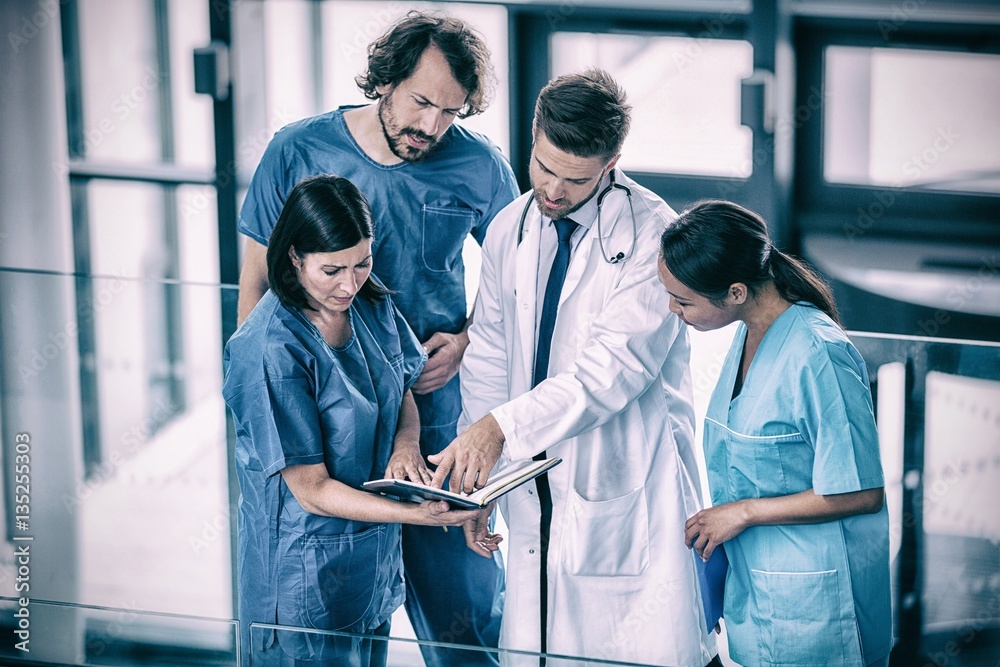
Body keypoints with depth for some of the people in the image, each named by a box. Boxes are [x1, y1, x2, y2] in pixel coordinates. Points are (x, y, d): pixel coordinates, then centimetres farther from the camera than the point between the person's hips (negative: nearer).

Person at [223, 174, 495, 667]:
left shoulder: (374, 308, -3)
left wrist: (406, 443, -11)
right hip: (306, 567, -7)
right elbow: (312, 490, -22)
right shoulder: (271, 350, -24)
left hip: (376, 556, 7)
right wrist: (417, 513, -32)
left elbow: (404, 396, 13)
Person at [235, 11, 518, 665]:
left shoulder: (479, 165, -5)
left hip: (438, 412, 0)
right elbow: (258, 282, 2)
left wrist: (467, 341, -6)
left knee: (461, 594, 3)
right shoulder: (299, 152, -7)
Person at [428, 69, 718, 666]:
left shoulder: (652, 234, -13)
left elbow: (614, 369, -21)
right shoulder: (509, 230, 7)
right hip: (536, 486, 5)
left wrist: (503, 427, -29)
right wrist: (475, 480, 4)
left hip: (628, 488, -5)